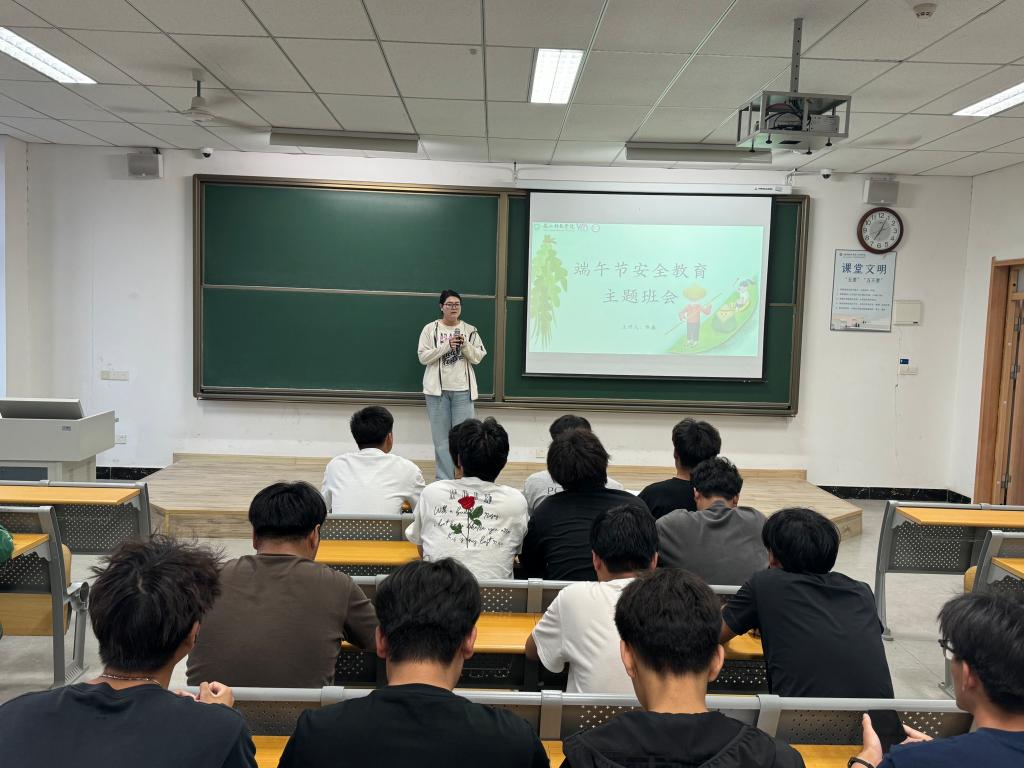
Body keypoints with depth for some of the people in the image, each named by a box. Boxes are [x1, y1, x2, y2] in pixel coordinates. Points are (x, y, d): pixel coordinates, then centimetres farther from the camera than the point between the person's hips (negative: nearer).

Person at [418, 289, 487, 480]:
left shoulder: (470, 330, 6)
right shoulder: (430, 329, 1)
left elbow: (477, 357, 4)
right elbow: (423, 357, -5)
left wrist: (465, 345, -14)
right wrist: (446, 346, -15)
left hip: (463, 390, 1)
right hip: (438, 389, -1)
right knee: (441, 436, 2)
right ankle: (444, 480, 8)